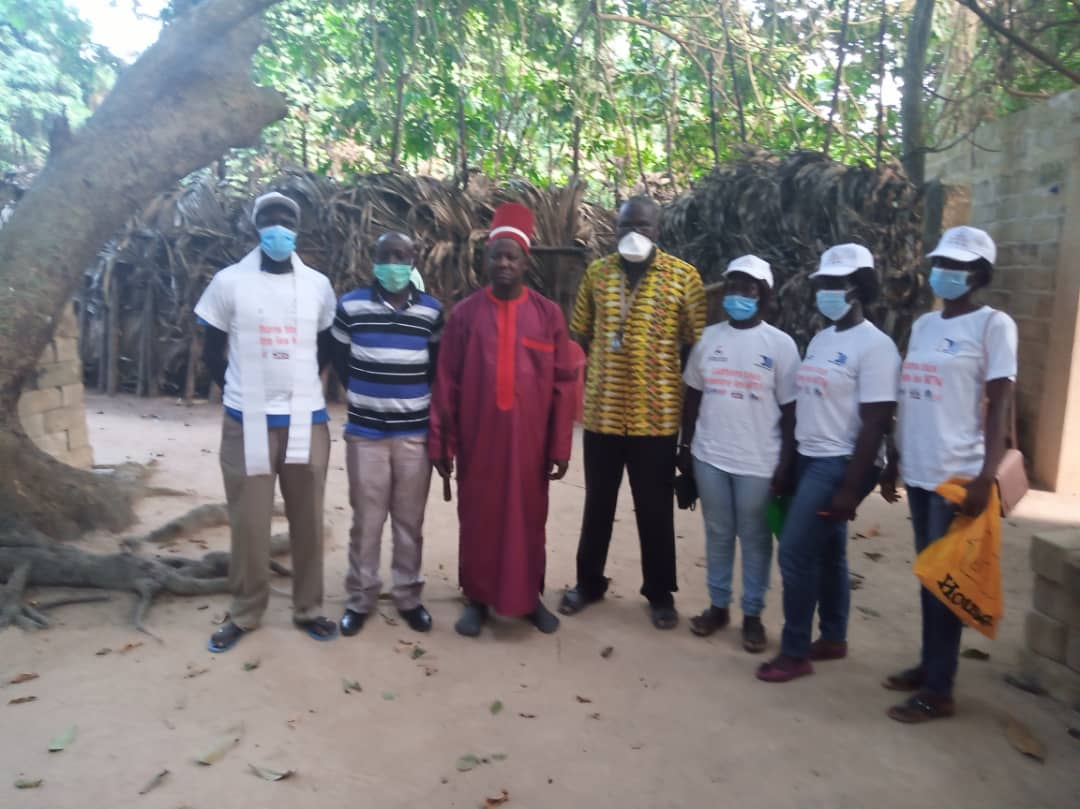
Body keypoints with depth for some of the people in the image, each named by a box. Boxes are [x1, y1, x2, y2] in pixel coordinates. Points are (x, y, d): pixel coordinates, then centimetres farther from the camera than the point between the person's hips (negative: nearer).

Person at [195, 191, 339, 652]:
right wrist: (239, 390, 6)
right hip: (247, 421, -1)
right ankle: (244, 614, 21)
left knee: (307, 519, 7)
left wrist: (298, 383, 12)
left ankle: (308, 609, 21)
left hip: (307, 419, 2)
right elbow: (212, 352, 7)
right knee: (249, 522, 5)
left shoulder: (318, 285, 5)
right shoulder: (229, 282, -1)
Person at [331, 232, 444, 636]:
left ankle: (408, 596, 24)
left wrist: (416, 403, 11)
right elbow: (341, 361, 11)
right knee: (366, 520, 7)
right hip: (365, 432, 0)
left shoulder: (432, 311, 2)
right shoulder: (351, 306, 0)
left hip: (415, 433, 1)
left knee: (409, 520, 9)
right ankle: (360, 598, 22)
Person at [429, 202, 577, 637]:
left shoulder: (549, 314, -1)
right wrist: (440, 442, 0)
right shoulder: (464, 314, -1)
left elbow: (563, 383, 0)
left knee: (529, 518, 12)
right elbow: (446, 383, 1)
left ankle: (530, 597, 29)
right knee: (478, 519, 10)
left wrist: (560, 446, -3)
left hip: (528, 440, 0)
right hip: (477, 441, 0)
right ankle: (477, 598, 27)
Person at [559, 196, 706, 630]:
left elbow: (696, 347, -1)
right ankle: (588, 582, 33)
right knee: (597, 504, 15)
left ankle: (660, 592, 28)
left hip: (656, 414, -2)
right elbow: (580, 336, 10)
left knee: (655, 510, 10)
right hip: (601, 411, 2)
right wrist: (599, 374, 3)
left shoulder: (684, 277, -3)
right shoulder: (596, 272, 5)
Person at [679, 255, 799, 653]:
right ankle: (718, 605, 27)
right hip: (710, 456, 3)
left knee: (755, 539, 8)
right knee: (717, 534, 13)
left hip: (759, 462, -3)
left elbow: (790, 410, -4)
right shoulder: (709, 337, 5)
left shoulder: (781, 344, -4)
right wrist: (685, 447, 9)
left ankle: (753, 615, 22)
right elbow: (693, 395, 11)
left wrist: (786, 465, -7)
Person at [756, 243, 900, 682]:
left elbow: (875, 424, -18)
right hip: (811, 459, 8)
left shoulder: (875, 346, -14)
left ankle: (794, 653, 7)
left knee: (795, 552, -7)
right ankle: (833, 639, 30)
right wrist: (786, 463, 14)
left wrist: (851, 487, -20)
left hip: (841, 464, -8)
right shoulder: (820, 340, 12)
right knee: (826, 553, 16)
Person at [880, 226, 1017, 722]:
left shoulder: (993, 324, -5)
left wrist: (986, 477, -18)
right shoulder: (923, 325, 13)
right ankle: (929, 665, 27)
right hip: (918, 471, 6)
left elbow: (998, 407, -10)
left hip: (957, 474, -6)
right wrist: (894, 462, 15)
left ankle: (939, 691, 11)